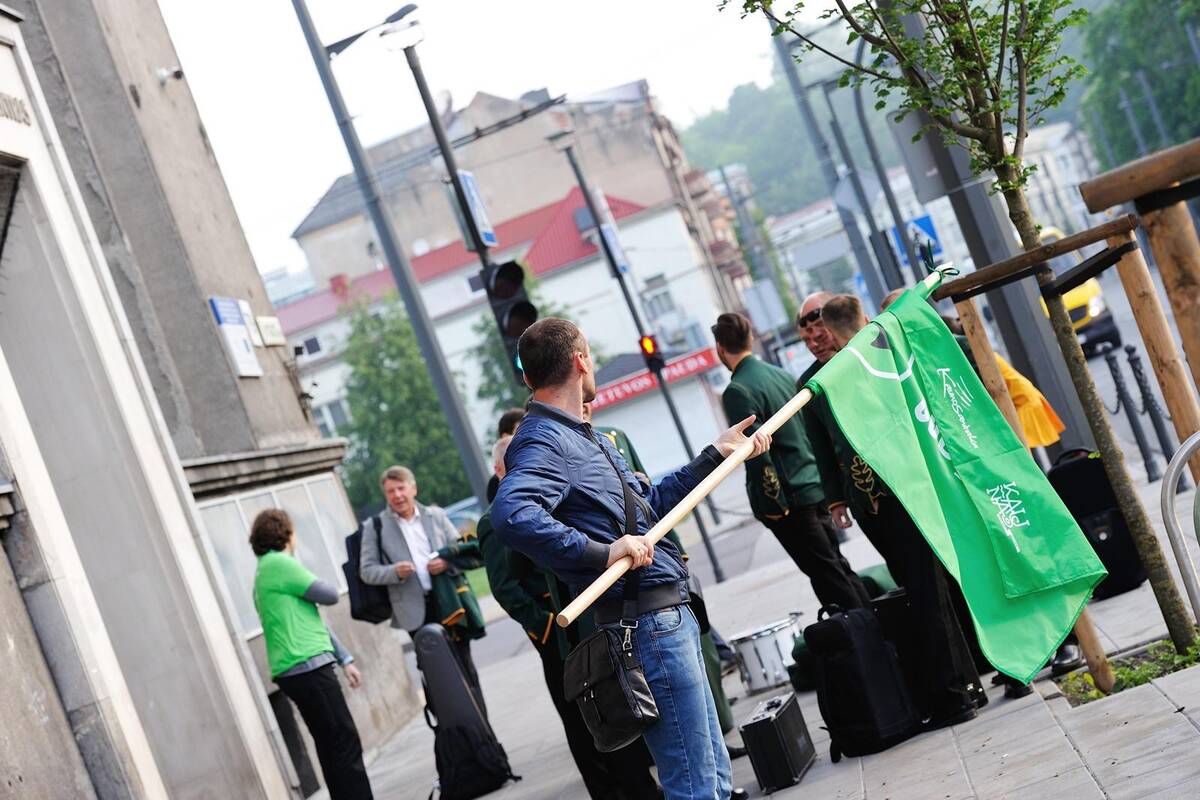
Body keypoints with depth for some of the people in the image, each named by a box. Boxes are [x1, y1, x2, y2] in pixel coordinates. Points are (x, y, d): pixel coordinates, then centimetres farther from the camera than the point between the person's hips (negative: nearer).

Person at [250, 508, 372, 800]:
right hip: (307, 667, -10)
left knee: (332, 747, 11)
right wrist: (306, 585, 16)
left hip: (299, 671, 10)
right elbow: (330, 595, -6)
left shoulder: (268, 569, 21)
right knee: (346, 743, -10)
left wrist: (345, 659, 20)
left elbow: (311, 618, 21)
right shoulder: (280, 564, -10)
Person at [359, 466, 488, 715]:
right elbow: (366, 570, 2)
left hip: (449, 603, 2)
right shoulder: (375, 527, 4)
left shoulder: (436, 516, 11)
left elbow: (465, 552, 13)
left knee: (465, 669, 7)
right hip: (417, 610, -2)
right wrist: (395, 572, -16)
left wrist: (447, 563, -8)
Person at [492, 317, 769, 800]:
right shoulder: (543, 442, -14)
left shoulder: (585, 437, 17)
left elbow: (652, 502, 28)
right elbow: (511, 514, -34)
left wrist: (717, 453, 31)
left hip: (672, 613, 10)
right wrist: (602, 552, -32)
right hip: (647, 622, -10)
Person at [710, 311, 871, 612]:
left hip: (787, 501, -8)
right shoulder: (781, 375, 10)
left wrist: (774, 503, -12)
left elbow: (757, 453, -20)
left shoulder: (736, 391, -15)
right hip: (815, 489, 8)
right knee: (839, 568, 16)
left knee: (829, 577, -2)